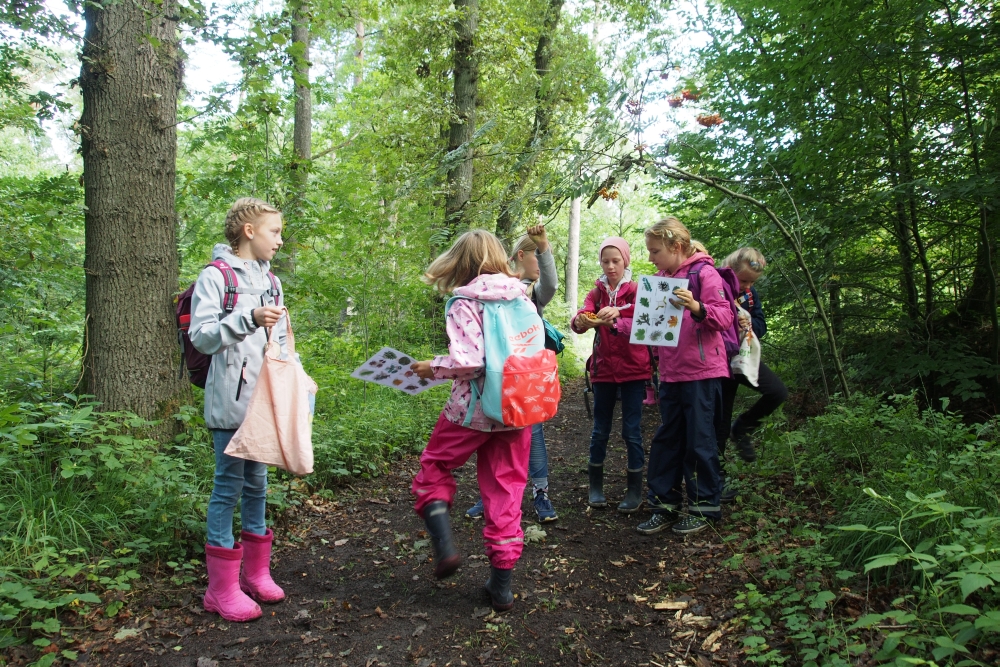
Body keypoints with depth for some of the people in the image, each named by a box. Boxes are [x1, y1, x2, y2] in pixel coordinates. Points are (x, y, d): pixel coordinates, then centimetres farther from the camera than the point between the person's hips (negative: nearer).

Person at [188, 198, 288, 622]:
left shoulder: (270, 281, 15)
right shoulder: (216, 276, -6)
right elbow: (201, 337, -13)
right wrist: (248, 318, -26)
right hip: (230, 401, -7)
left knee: (257, 483, 14)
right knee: (229, 486, -2)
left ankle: (255, 572, 26)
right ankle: (222, 588, 9)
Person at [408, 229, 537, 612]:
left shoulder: (463, 303, -11)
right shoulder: (522, 298, 5)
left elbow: (468, 360, -21)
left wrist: (433, 368, -5)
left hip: (473, 408, -5)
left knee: (433, 470, 18)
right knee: (506, 490, 11)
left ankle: (444, 547, 4)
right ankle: (501, 585, 17)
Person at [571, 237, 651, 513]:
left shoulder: (637, 291, -2)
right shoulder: (596, 292, 5)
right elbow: (580, 318, -12)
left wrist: (615, 322, -39)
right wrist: (580, 321, -37)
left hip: (633, 368, -2)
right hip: (603, 367, 3)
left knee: (632, 430, 0)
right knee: (600, 429, 9)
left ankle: (635, 490, 13)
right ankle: (596, 486, 22)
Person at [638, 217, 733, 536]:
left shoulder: (703, 272, -8)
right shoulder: (661, 278, 13)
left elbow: (725, 316, -14)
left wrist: (697, 307, -32)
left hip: (702, 372, -7)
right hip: (670, 373, 7)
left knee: (699, 441, 2)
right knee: (667, 440, 10)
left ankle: (704, 506, 17)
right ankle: (665, 503, 20)